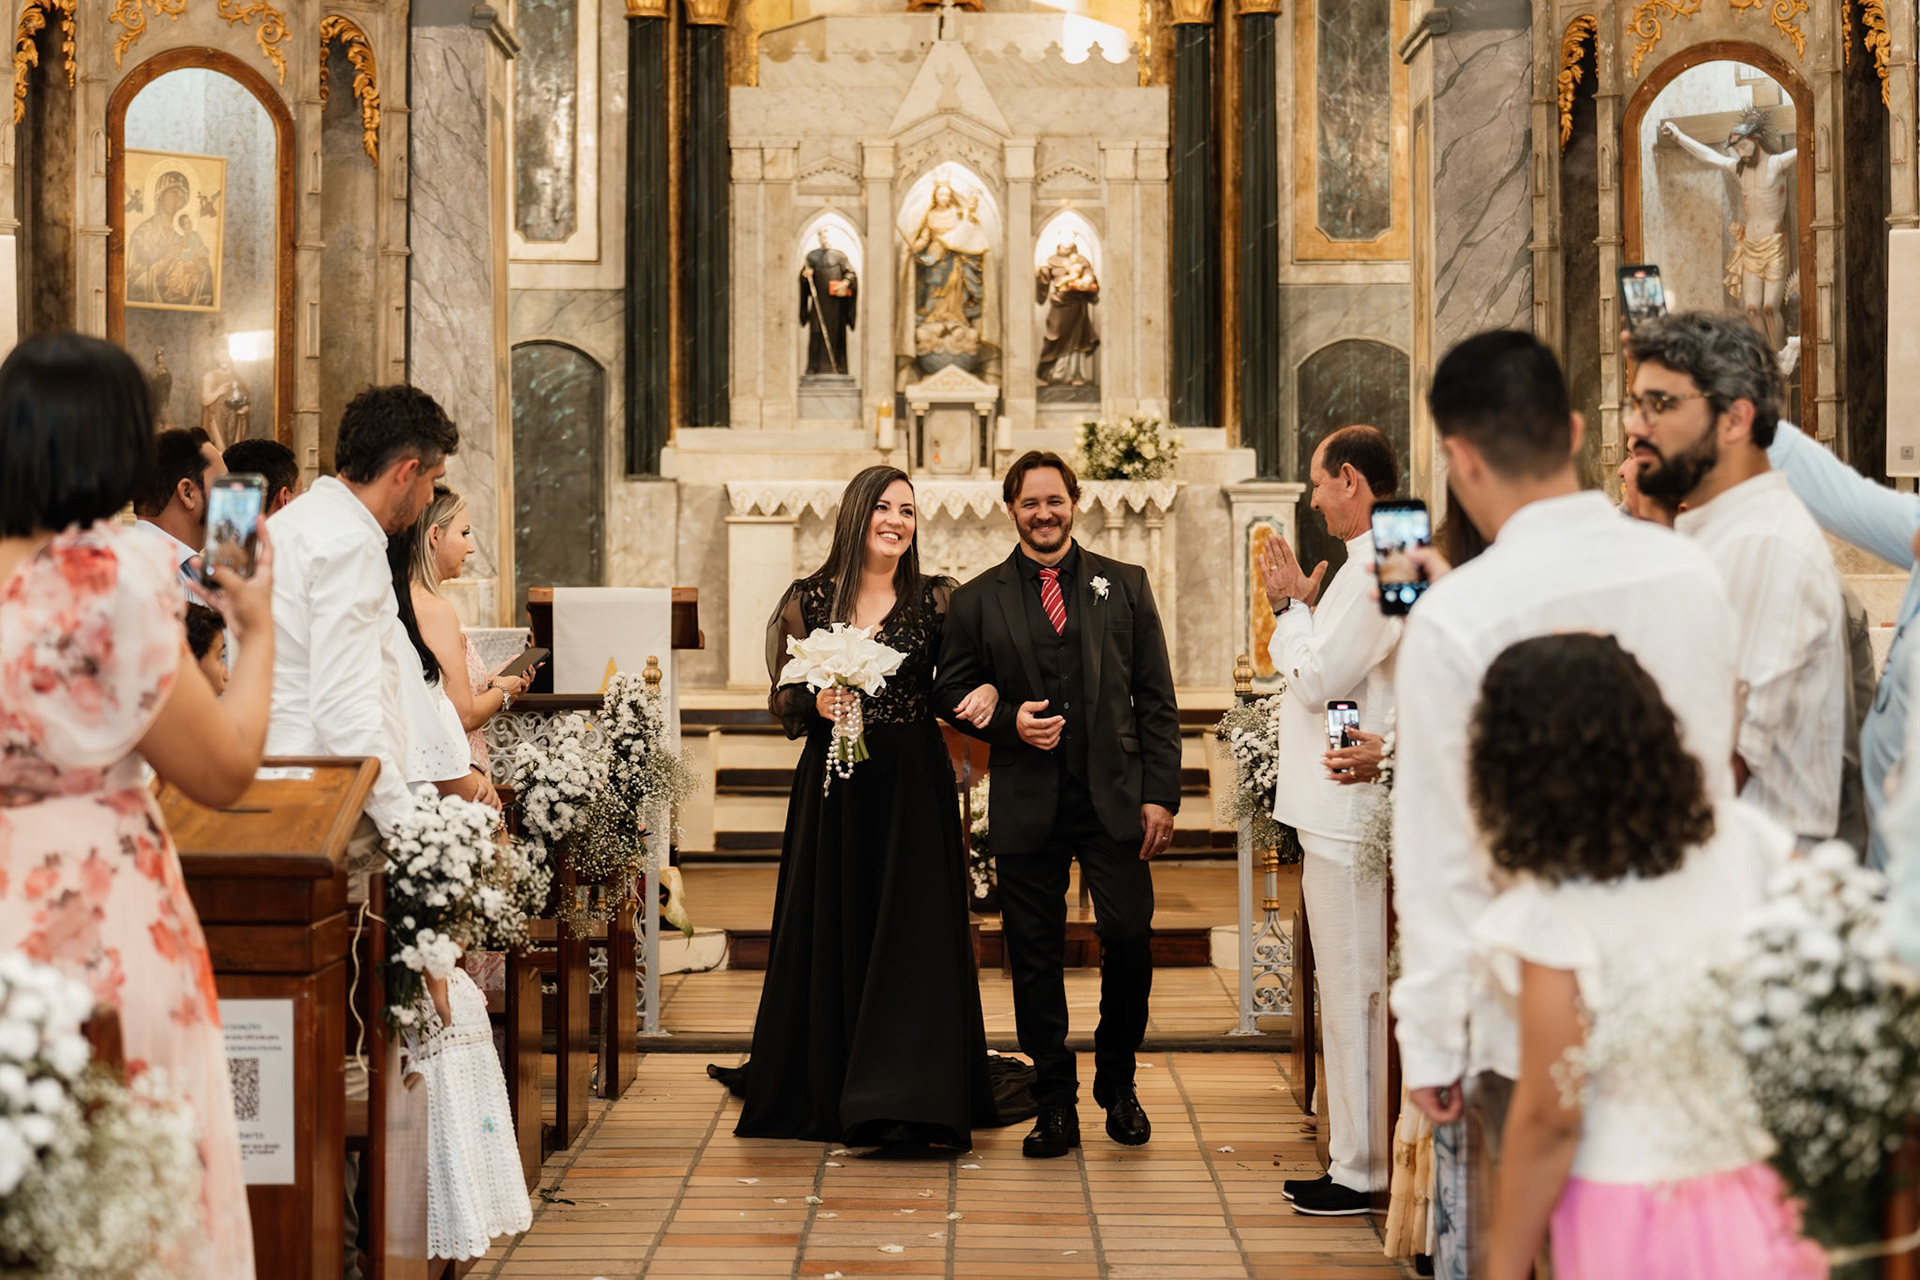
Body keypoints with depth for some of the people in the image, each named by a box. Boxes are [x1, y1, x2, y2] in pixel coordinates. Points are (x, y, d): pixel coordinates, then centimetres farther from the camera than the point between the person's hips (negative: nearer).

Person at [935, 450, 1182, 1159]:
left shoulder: (1126, 586, 8)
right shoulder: (976, 600, 7)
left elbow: (1155, 697, 6)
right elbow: (954, 693, 10)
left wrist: (1161, 794, -2)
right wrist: (1008, 722, -11)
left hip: (1114, 800, 0)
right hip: (1026, 805, 0)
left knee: (1129, 940, -5)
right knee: (1035, 959, 3)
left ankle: (1117, 1085, 17)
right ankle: (1055, 1105, 14)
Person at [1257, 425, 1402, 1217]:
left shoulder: (1376, 567, -18)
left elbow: (1319, 679, -19)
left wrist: (1291, 606, -6)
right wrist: (1298, 609, 10)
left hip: (1349, 817, -11)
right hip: (1344, 812, 11)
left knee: (1353, 994, -3)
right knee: (1349, 994, 15)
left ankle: (1359, 1172, 4)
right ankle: (1352, 1157, 22)